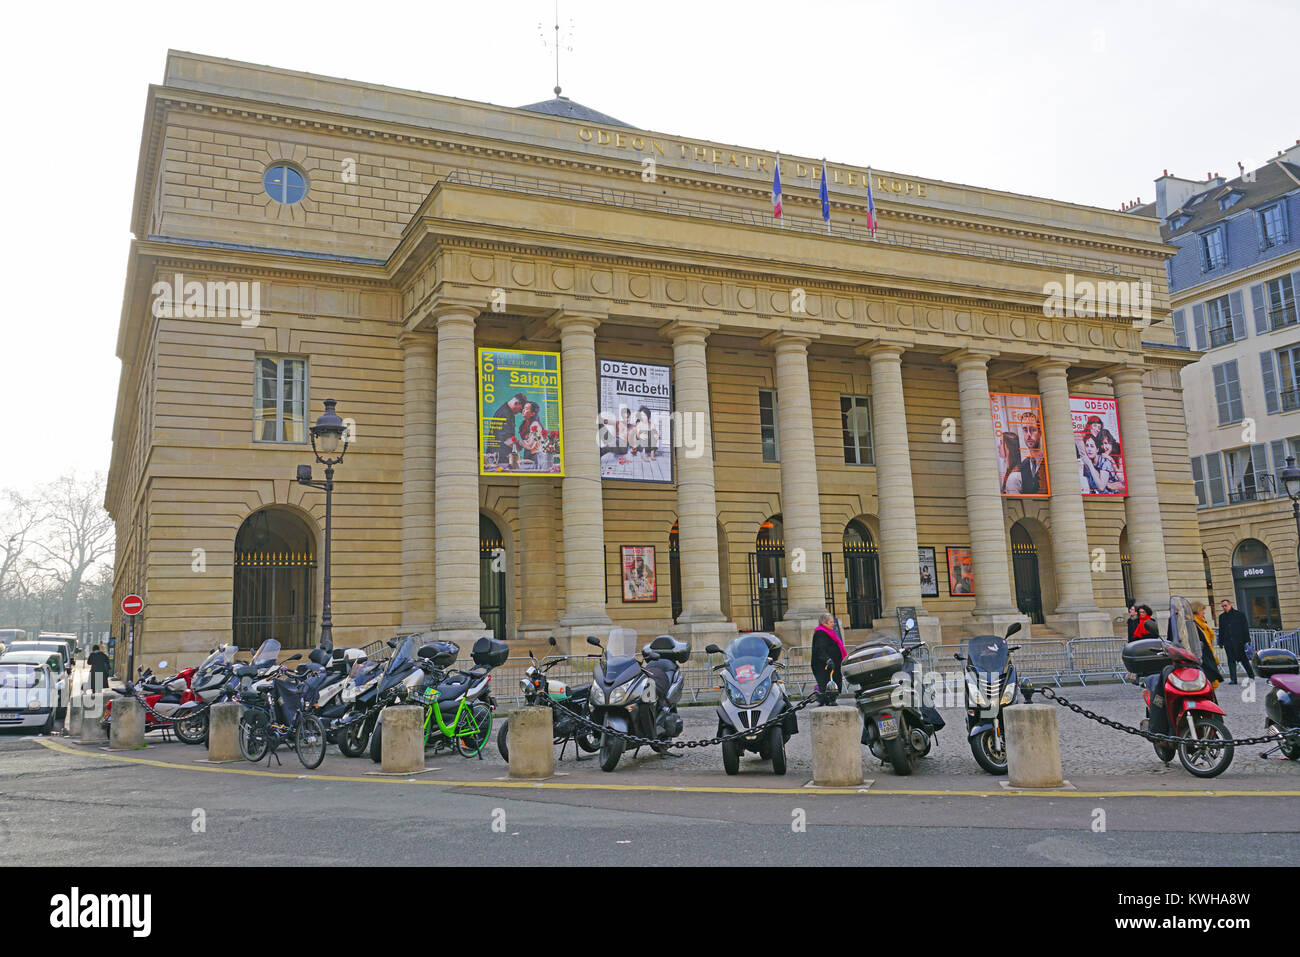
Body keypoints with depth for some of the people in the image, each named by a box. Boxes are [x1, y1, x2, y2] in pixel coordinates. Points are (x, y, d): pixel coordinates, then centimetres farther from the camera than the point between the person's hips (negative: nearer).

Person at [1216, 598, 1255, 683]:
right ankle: (1233, 679, -4)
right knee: (1231, 660, -2)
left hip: (1239, 641, -2)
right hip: (1227, 642, 2)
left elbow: (1245, 628, 2)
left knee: (1244, 659, 6)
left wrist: (1247, 640, -5)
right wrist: (1221, 642, 10)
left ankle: (1251, 676, 23)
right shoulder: (1222, 617, 13)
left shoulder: (1239, 614, 3)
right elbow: (1220, 631, 16)